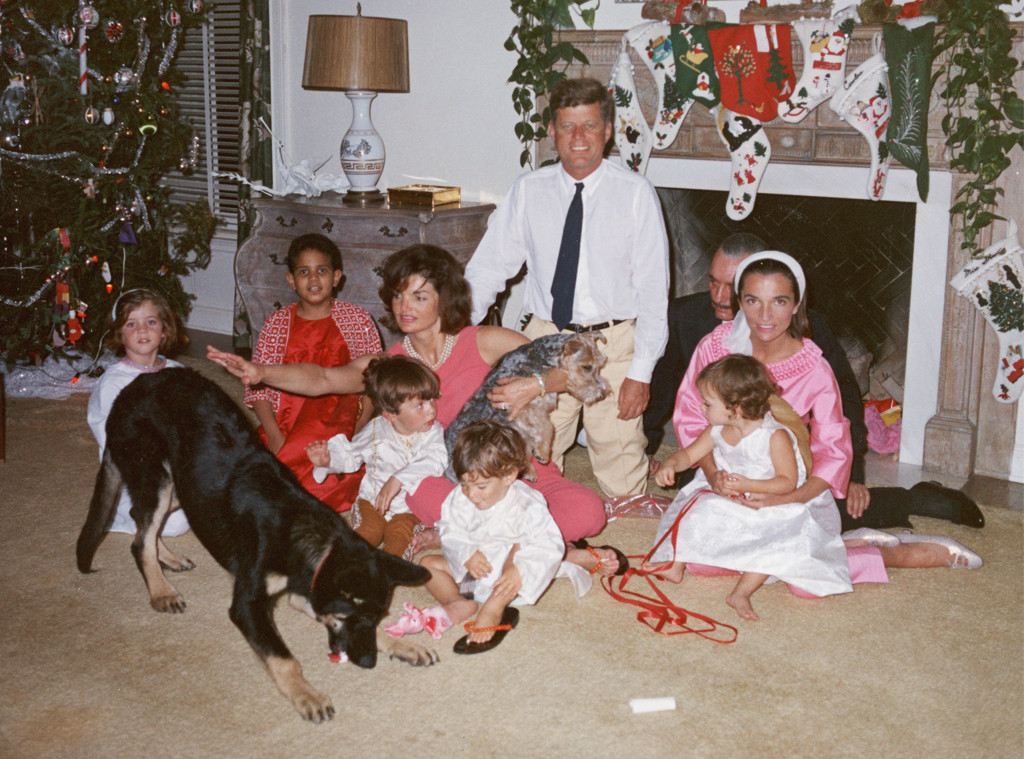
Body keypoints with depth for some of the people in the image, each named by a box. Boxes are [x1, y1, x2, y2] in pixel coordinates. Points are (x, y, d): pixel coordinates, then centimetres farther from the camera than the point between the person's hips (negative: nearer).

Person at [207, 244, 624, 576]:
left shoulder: (484, 342, -1)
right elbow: (323, 379, -8)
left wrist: (536, 384, -21)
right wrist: (260, 372, -24)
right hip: (449, 480, 1)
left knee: (586, 511, -29)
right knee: (420, 488, -37)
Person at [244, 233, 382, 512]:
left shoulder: (358, 320, 6)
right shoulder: (276, 324, 8)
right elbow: (257, 386, 5)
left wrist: (353, 435, -10)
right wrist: (275, 437, -11)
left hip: (338, 426, 0)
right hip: (283, 428, 0)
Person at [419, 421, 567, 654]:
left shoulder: (527, 505, -22)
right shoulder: (459, 500, -8)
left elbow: (549, 545, -28)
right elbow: (450, 533, -3)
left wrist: (519, 570, -44)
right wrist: (466, 555, -25)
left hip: (505, 575, -5)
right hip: (474, 572, 5)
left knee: (519, 549, -35)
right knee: (428, 563, -7)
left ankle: (492, 611, -38)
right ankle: (457, 604, -27)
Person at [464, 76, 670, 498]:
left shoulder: (636, 193, -4)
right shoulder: (529, 191, 3)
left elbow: (653, 288, -4)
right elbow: (489, 267, 5)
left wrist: (641, 370, -9)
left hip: (614, 342, -2)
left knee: (621, 480, 3)